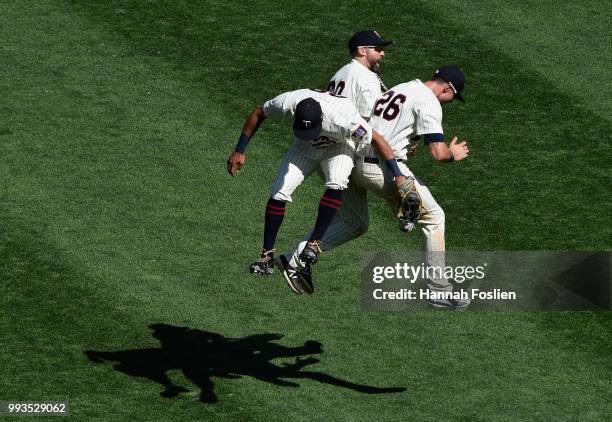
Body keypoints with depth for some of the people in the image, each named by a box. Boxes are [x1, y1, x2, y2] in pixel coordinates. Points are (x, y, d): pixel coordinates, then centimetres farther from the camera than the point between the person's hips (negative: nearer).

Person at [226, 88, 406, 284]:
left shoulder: (342, 119, -43)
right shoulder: (287, 102, -34)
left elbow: (376, 139, -30)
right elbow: (258, 113, -13)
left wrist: (398, 174, -29)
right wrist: (239, 151, -8)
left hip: (339, 147, -3)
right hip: (305, 148, 3)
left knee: (336, 185, -32)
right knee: (279, 192, -9)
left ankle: (314, 242, -25)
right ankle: (267, 256, 1)